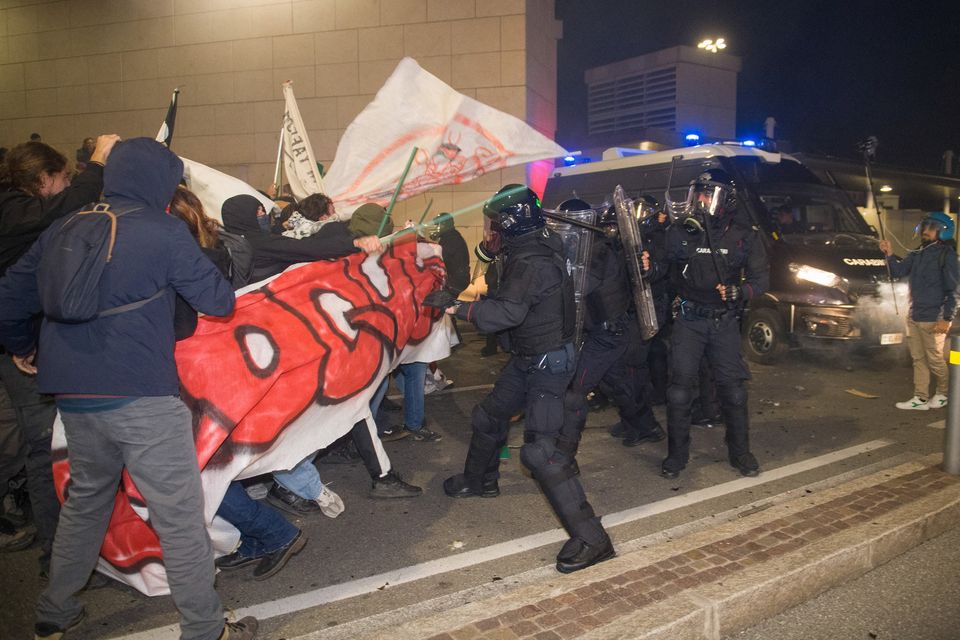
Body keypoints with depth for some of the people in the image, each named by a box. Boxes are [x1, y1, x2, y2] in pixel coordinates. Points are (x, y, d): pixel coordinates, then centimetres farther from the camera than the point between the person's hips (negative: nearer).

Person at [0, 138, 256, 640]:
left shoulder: (61, 231, 10)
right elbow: (218, 301, -3)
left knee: (85, 497, 26)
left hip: (72, 394, 7)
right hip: (141, 396, -7)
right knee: (178, 514, 2)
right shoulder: (165, 232, -7)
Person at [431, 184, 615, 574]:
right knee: (489, 418, 23)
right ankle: (480, 480, 49)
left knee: (539, 449, -17)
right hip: (527, 359, 10)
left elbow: (507, 312, -35)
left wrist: (456, 306, -28)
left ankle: (591, 538, -12)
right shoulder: (525, 252, 6)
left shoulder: (533, 262, -25)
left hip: (548, 362, -10)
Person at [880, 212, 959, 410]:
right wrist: (889, 255, -6)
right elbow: (898, 271, 12)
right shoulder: (917, 254, 12)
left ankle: (943, 393, 24)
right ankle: (920, 398, 14)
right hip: (914, 316, 7)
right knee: (918, 358, 9)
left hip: (933, 318, -7)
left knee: (934, 359, 3)